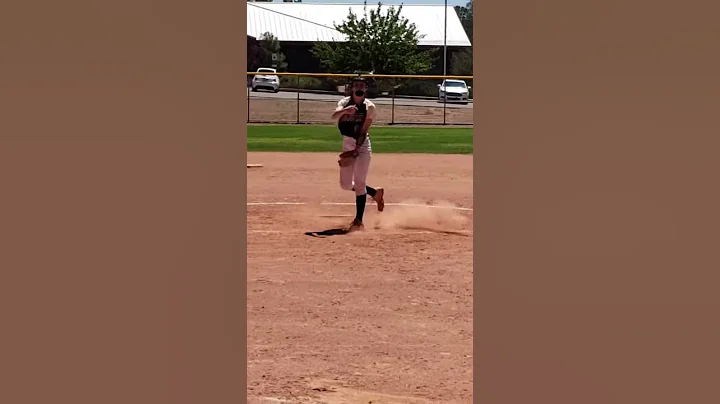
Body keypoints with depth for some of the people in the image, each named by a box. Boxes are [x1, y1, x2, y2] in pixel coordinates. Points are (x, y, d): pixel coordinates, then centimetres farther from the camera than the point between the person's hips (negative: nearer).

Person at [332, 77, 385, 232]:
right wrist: (345, 111, -47)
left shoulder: (369, 107, -8)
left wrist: (354, 152, -20)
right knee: (345, 185, 9)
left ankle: (358, 221, -5)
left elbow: (363, 132, -13)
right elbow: (334, 115, -24)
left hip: (362, 145, -4)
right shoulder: (344, 102, -2)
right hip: (347, 145, 4)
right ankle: (375, 193, 32)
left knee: (359, 183, -9)